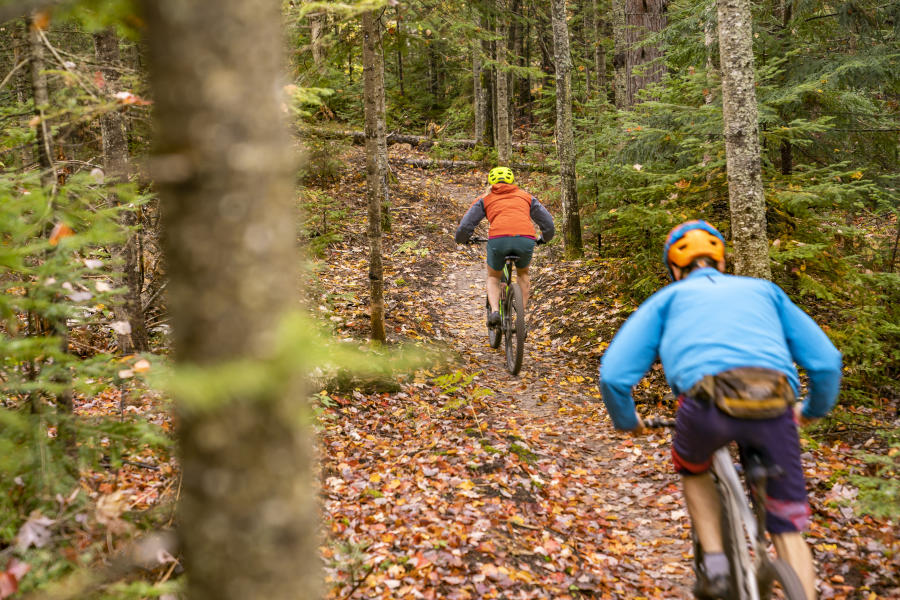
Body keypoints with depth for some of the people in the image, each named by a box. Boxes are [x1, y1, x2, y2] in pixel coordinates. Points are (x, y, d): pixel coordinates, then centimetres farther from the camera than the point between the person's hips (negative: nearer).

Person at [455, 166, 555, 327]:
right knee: (523, 273, 32)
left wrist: (461, 239, 37)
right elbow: (548, 224, 28)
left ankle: (494, 311, 1)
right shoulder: (526, 196, 29)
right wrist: (544, 238, 48)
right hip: (526, 240, 1)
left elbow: (465, 226, 16)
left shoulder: (486, 199, 24)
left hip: (498, 239, -1)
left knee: (493, 277, 26)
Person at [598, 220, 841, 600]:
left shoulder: (668, 298, 25)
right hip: (773, 405, 2)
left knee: (693, 470, 32)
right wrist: (814, 409, 45)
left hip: (708, 400, -1)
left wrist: (626, 420, 34)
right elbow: (826, 360, 26)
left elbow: (614, 374, 15)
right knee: (788, 529, 17)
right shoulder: (763, 290, 31)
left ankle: (715, 564, 18)